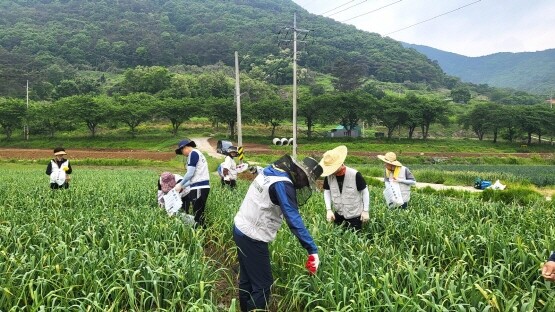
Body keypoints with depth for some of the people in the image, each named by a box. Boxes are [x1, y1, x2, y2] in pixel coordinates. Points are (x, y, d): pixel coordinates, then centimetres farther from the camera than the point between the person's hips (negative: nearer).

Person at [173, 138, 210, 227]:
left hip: (199, 187, -9)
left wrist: (180, 185, 2)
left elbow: (190, 173, -11)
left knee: (198, 215, -8)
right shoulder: (197, 153, 22)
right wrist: (183, 186, 21)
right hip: (200, 187, 9)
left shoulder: (193, 153, -5)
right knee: (198, 214, 9)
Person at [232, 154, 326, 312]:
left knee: (247, 279, 20)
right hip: (252, 238, -10)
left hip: (241, 229, 10)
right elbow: (294, 219, -27)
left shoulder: (271, 171, 6)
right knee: (263, 285, -1)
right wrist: (313, 250, -26)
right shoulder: (283, 184, -22)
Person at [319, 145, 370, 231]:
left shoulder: (354, 175, -24)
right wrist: (328, 209, -6)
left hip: (355, 215, -4)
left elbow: (365, 191, -11)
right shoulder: (329, 176, -12)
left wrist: (365, 211, -8)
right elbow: (327, 192, 3)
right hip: (338, 214, 4)